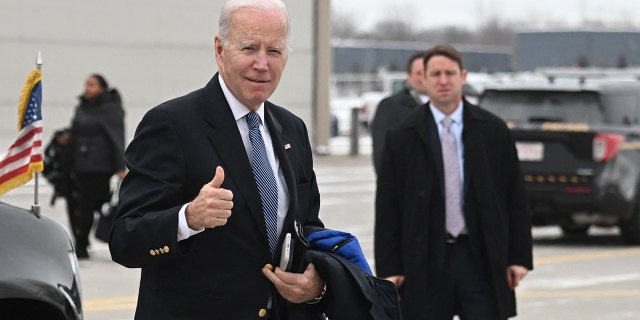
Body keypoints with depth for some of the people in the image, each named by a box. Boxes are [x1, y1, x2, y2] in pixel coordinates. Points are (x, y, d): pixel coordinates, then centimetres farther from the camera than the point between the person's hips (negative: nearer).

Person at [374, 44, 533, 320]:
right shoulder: (401, 138, 2)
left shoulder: (493, 131, 4)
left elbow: (515, 199, 6)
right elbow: (388, 210, 1)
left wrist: (519, 257, 0)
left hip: (481, 258, 0)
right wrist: (389, 268, -4)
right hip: (426, 262, 0)